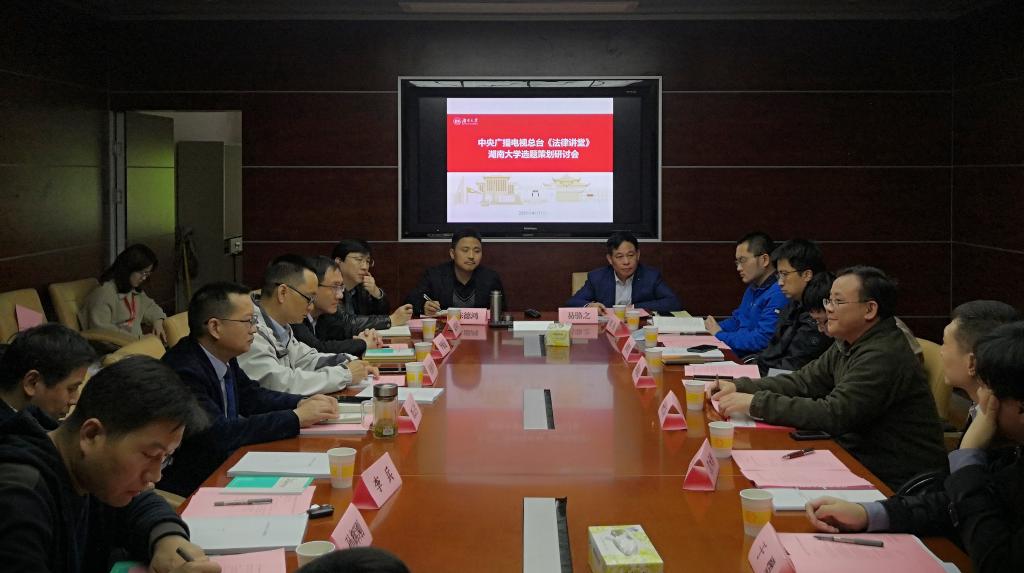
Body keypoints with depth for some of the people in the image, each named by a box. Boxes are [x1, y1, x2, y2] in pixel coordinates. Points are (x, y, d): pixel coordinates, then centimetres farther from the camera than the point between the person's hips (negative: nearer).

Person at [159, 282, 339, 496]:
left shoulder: (223, 356, 1)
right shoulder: (185, 372, -24)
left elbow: (251, 396, 16)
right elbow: (219, 434, -30)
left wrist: (301, 403, -3)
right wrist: (295, 418, -25)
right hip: (190, 485, -8)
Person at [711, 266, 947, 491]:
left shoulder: (884, 357, -23)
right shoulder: (848, 344, 8)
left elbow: (833, 414, -28)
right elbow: (804, 381, 9)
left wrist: (757, 404, -26)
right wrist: (740, 387, -4)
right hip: (862, 458, 8)